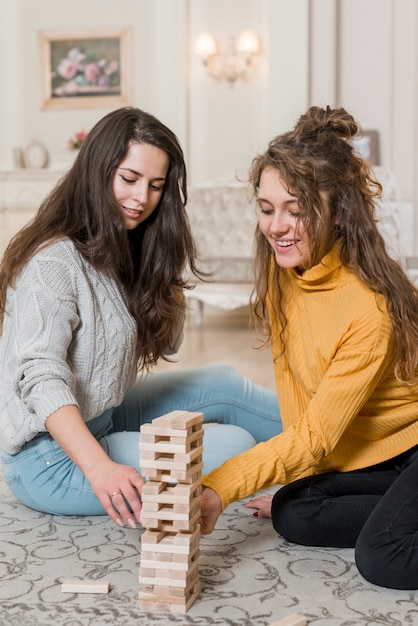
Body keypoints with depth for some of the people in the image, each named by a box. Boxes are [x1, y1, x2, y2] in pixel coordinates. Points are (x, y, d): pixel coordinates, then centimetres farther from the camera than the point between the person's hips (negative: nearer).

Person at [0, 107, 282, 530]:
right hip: (50, 461, -9)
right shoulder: (55, 263, -21)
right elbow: (42, 380, -30)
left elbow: (164, 344, 11)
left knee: (222, 385, 11)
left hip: (98, 420, 9)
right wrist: (99, 469, -41)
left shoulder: (122, 251, 7)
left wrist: (167, 281, -5)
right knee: (234, 445, -13)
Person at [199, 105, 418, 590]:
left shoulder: (370, 306, -28)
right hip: (361, 455, 7)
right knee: (293, 514, -14)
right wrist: (297, 474, 1)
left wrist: (218, 489, -34)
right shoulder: (281, 268, -7)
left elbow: (315, 434, -25)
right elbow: (295, 394, 2)